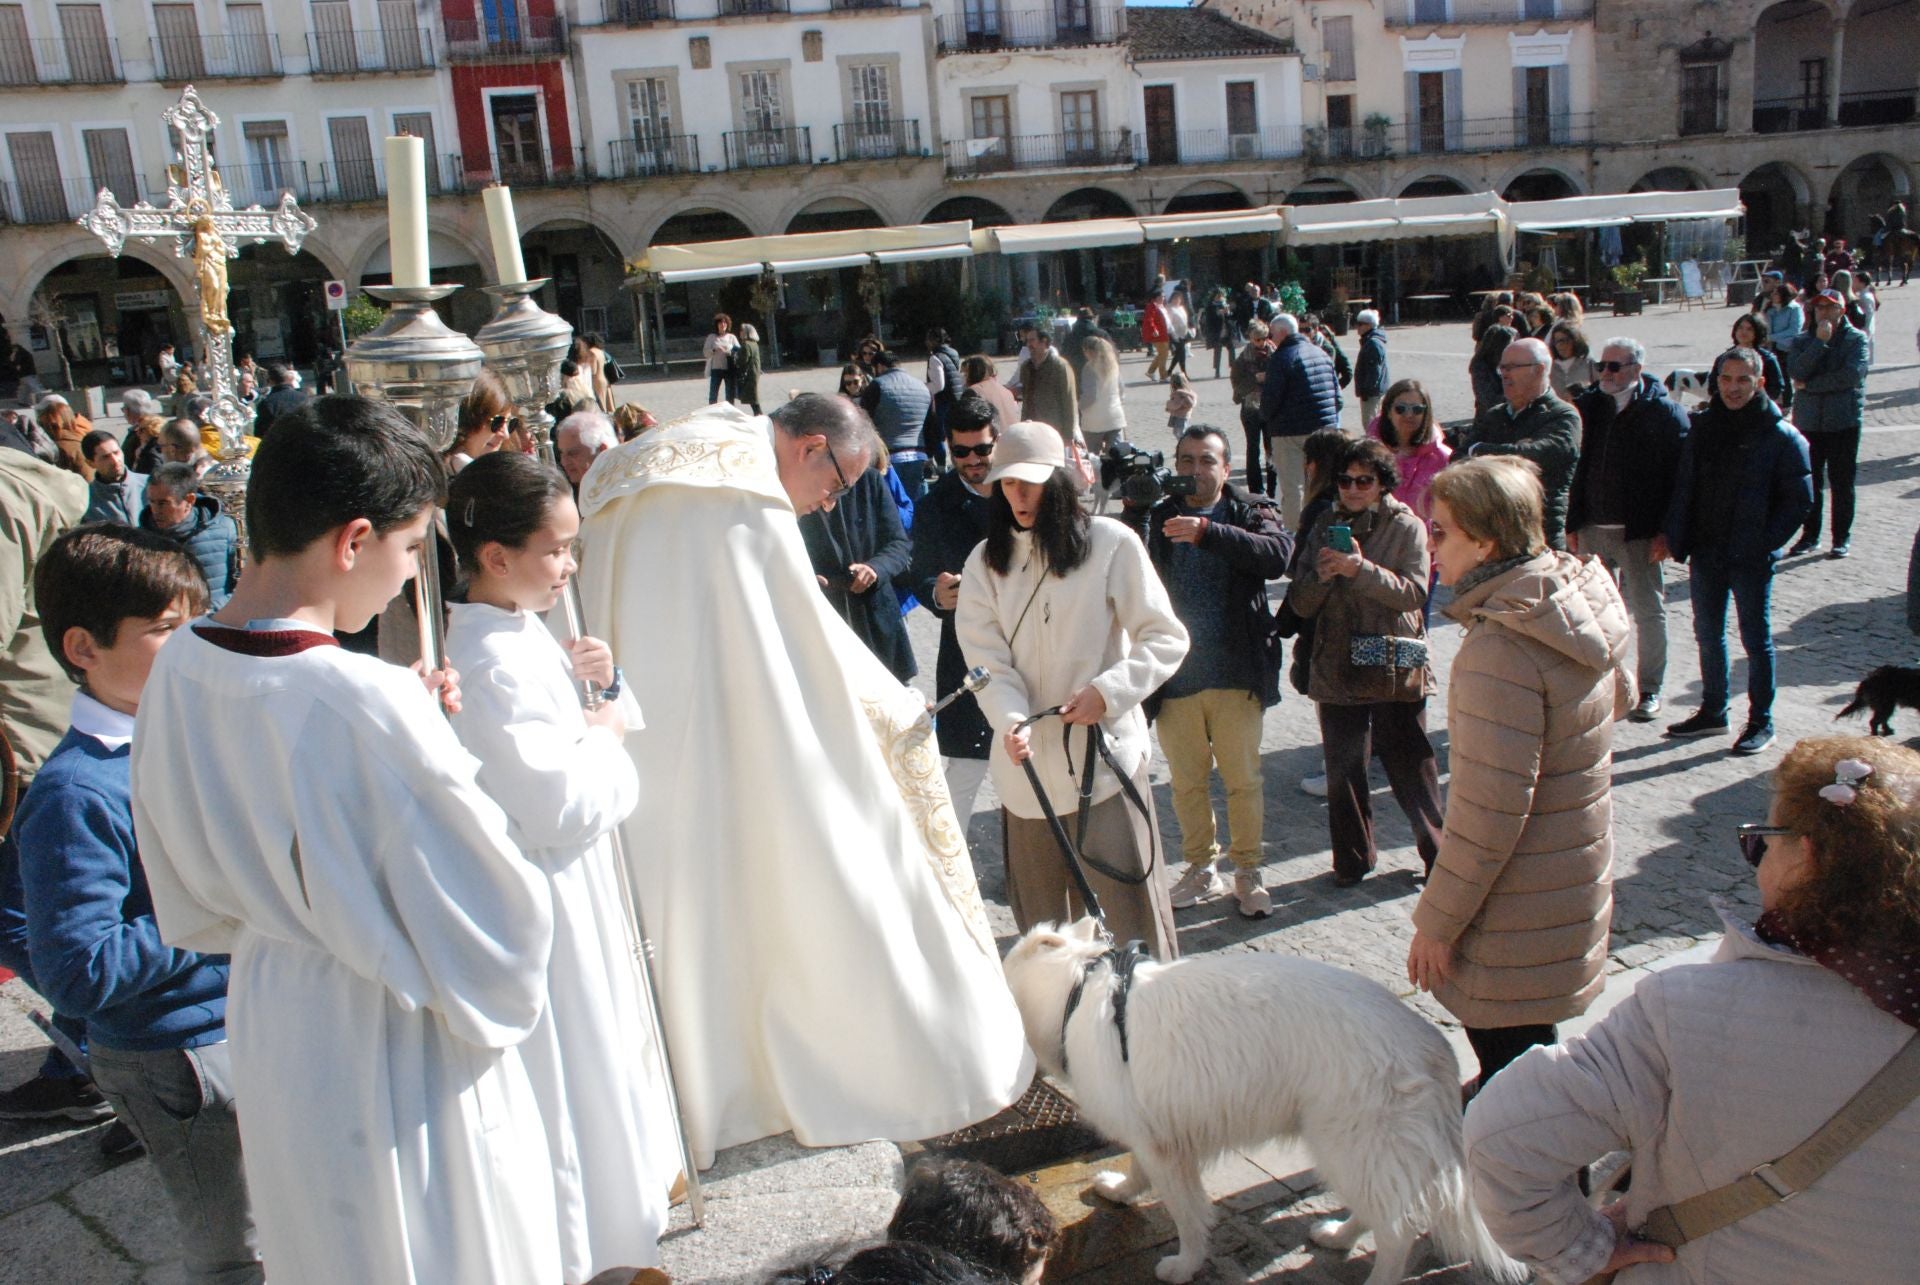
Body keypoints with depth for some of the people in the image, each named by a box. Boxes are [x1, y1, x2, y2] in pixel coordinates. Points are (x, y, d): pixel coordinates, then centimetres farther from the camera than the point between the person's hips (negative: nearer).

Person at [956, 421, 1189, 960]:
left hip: (1104, 751, -3)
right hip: (1027, 758, 4)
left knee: (1128, 896, -1)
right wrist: (1010, 720, -21)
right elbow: (988, 658, -2)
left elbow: (1166, 638, -3)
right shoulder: (987, 561, 7)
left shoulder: (1110, 543, -4)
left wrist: (1108, 692, -16)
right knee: (1040, 914, 11)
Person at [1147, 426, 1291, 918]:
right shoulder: (1157, 519, 7)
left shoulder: (1250, 514, 2)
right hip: (1175, 678, 2)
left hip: (1236, 675, -2)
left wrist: (1208, 533, -29)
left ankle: (1247, 872, 23)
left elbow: (1277, 554, -19)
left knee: (1244, 779, 7)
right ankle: (1200, 869, 28)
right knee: (1186, 782, 12)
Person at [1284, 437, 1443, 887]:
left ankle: (1438, 852, 21)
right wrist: (1320, 576, -16)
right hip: (1337, 669, 3)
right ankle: (1353, 859, 25)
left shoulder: (1407, 527, -2)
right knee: (1343, 770, 10)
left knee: (1411, 767, 4)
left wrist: (1361, 569, -25)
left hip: (1395, 669, -3)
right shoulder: (1324, 527, 7)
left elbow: (1413, 593, -14)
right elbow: (1300, 604, 4)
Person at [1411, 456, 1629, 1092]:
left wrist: (1435, 921, -18)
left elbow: (1491, 808, -28)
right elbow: (1619, 698, 20)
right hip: (1576, 876, 9)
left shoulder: (1500, 649, -29)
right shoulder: (1582, 603, -1)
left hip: (1518, 915, -9)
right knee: (1524, 1048, 27)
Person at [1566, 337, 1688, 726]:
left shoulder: (1665, 412, -6)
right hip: (1592, 530, 4)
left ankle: (1649, 689, 18)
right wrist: (1573, 523, 5)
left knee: (1648, 611, 7)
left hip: (1641, 533, -4)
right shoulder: (1588, 407, 6)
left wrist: (1666, 532, -14)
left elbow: (1678, 476, -9)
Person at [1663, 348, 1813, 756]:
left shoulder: (1781, 437, -8)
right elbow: (1683, 486, 4)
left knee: (1756, 638, 5)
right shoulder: (1701, 426, 4)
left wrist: (1767, 542, -11)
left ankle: (1761, 723, 16)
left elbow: (1800, 499, -5)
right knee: (1707, 633, 14)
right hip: (1706, 553, 5)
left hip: (1751, 556, -5)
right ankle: (1713, 712, 29)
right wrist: (1676, 537, -3)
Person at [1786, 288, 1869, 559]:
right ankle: (1810, 535, 19)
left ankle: (1842, 537, 11)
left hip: (1844, 420, -3)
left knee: (1842, 481, 2)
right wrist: (1820, 342, -16)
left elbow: (1852, 374, -17)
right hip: (1808, 420, 3)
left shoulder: (1857, 339, -1)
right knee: (1809, 481, 8)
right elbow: (1796, 372, -10)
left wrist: (1809, 386, -12)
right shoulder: (1804, 341, 9)